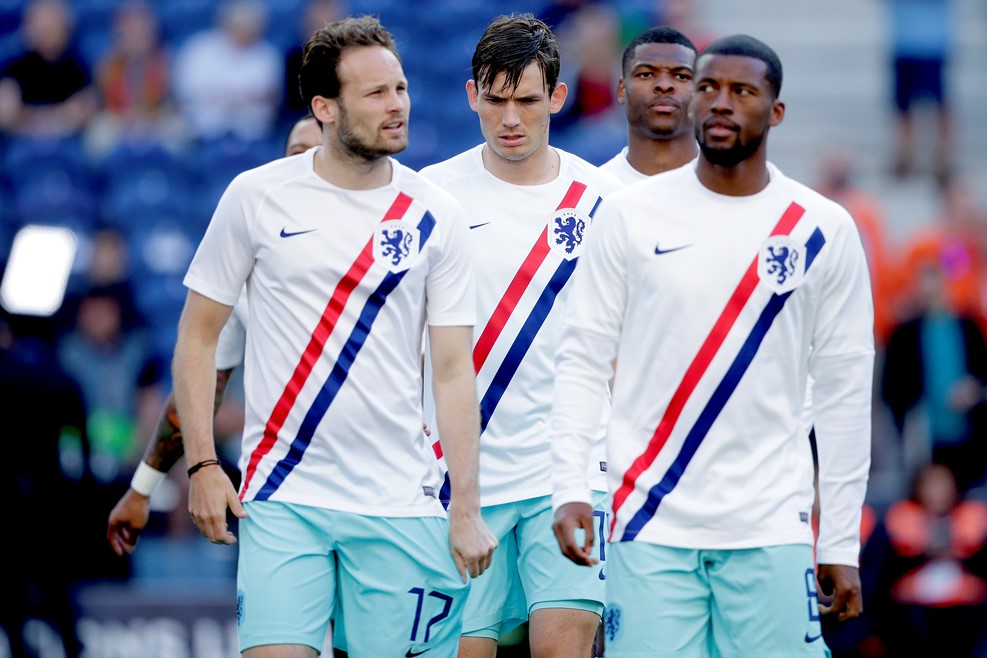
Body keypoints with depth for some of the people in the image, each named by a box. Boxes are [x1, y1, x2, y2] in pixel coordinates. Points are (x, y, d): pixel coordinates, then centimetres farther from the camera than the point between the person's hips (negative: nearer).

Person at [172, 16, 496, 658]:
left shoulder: (436, 215, 3)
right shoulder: (256, 197, 0)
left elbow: (454, 371, 3)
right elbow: (199, 335, 7)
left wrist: (467, 509, -4)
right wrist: (202, 463, -2)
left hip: (400, 506, 1)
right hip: (282, 501, -1)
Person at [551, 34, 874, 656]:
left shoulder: (823, 230, 4)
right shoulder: (630, 215, 4)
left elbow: (846, 389, 6)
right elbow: (583, 359, 5)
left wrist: (842, 543, 3)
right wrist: (570, 487, -7)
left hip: (771, 531, 0)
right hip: (651, 526, 0)